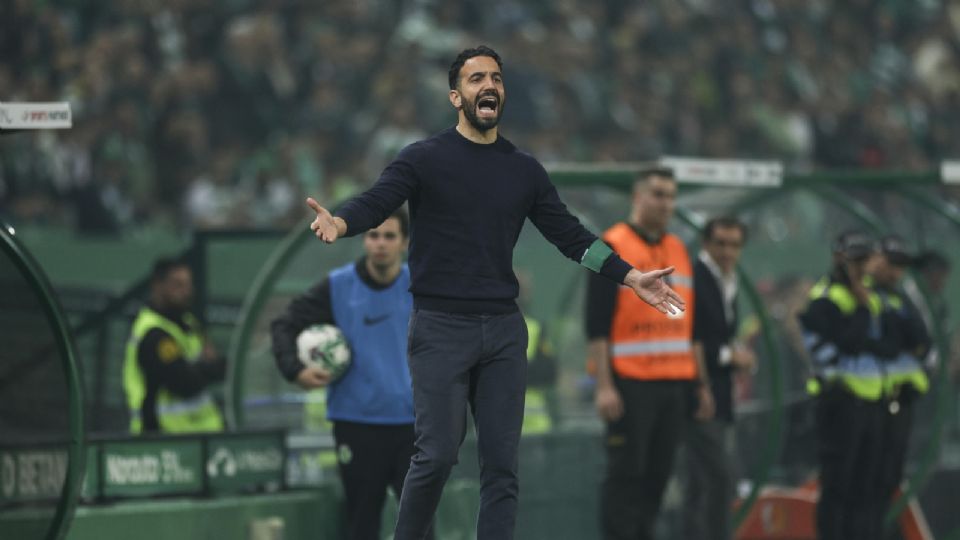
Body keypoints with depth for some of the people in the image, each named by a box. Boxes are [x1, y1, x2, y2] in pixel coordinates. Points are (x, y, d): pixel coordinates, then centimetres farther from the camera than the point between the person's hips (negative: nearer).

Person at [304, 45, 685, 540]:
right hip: (440, 328, -4)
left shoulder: (525, 170, 12)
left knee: (502, 463, 1)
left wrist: (631, 277, 4)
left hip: (504, 330, 4)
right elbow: (375, 203, -14)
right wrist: (337, 222, -37)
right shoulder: (423, 160, -1)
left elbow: (570, 235, 13)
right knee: (438, 454, -11)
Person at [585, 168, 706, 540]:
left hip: (673, 383, 7)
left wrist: (701, 384, 17)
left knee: (658, 474, 7)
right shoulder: (614, 247, -5)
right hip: (630, 383, -6)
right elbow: (596, 324, -10)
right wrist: (603, 386, -16)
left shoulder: (678, 250, 16)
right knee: (626, 474, -6)